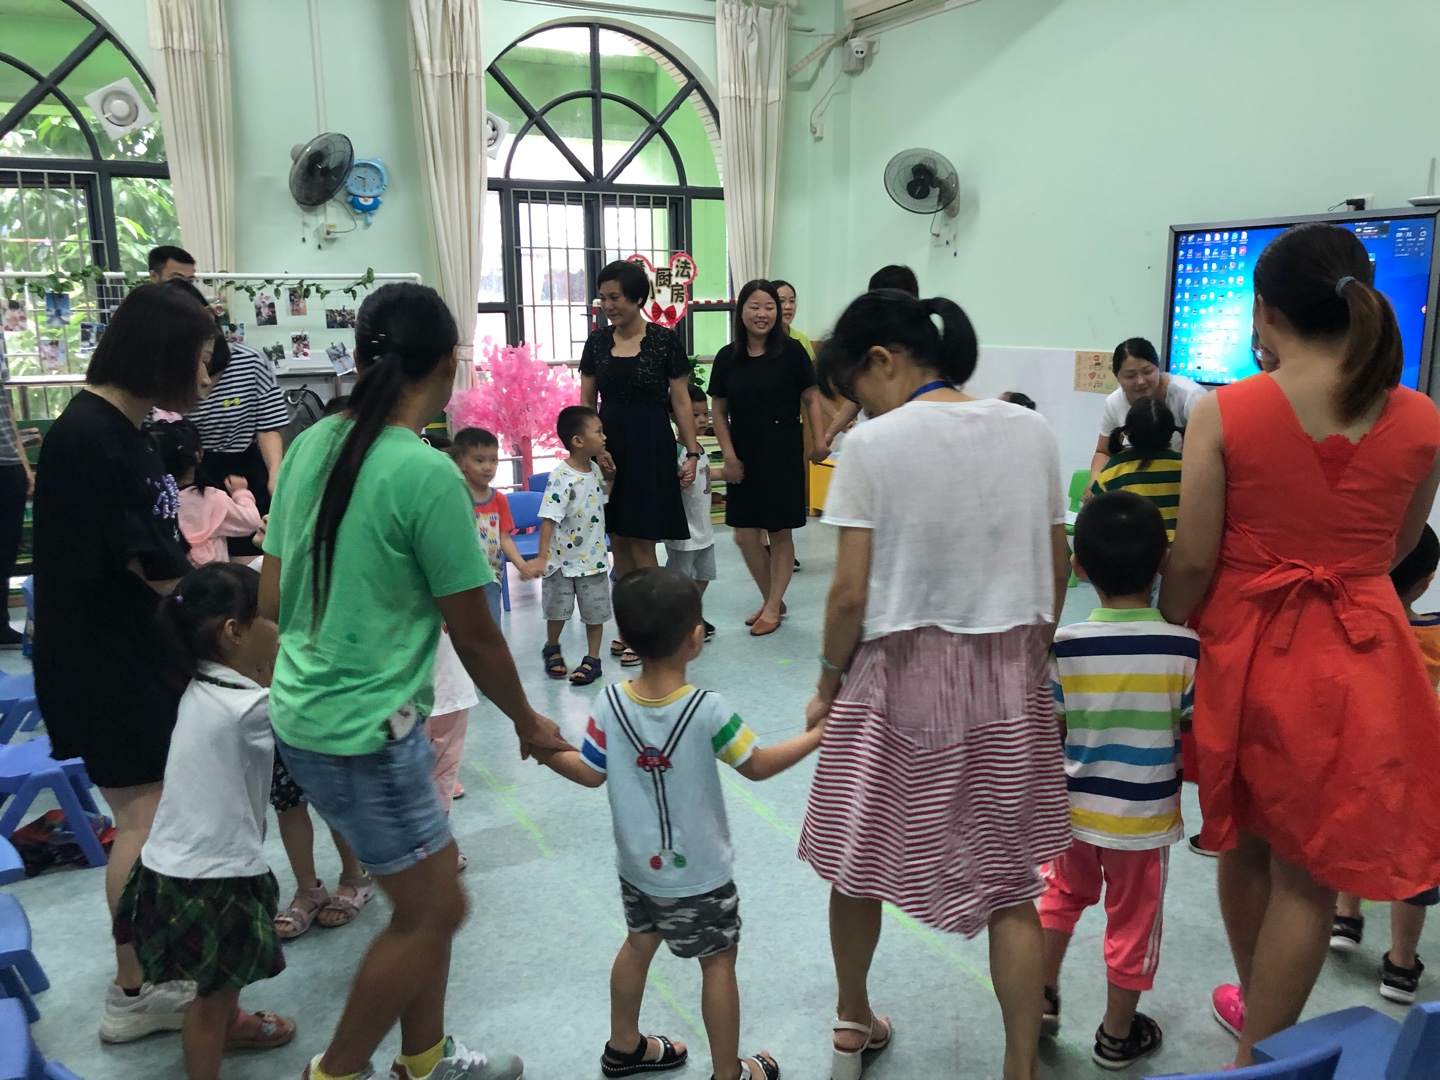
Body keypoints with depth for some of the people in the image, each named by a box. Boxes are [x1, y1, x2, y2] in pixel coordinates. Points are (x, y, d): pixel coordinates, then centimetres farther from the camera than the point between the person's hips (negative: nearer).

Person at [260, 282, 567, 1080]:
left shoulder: (311, 445, 2)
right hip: (363, 731, -8)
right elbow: (475, 635, -12)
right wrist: (529, 723, 4)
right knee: (432, 912, 8)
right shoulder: (427, 474, -20)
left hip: (304, 712, 9)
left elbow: (271, 598, 10)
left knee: (429, 884, 21)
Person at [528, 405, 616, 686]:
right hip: (562, 559, -5)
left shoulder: (595, 469, -2)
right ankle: (552, 650, 36)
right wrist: (542, 557, -27)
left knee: (595, 611, 9)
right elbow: (548, 519, -24)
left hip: (593, 557, 5)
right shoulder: (561, 478, -23)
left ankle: (593, 660, 22)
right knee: (558, 610, 12)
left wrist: (611, 476, 2)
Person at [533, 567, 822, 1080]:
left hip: (636, 864, 5)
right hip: (698, 874, -5)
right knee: (719, 963, 13)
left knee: (638, 944, 25)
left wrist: (544, 750, 9)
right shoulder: (707, 710, -27)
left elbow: (589, 773, -6)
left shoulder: (611, 704, -16)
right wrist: (818, 735, -4)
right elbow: (757, 766, -15)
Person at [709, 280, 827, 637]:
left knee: (780, 532, 4)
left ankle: (773, 608, 17)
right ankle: (771, 600, 25)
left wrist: (820, 440, -12)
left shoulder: (791, 351, -7)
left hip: (783, 453, -3)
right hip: (743, 456, 3)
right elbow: (719, 410, 5)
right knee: (745, 534, 5)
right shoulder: (727, 357, 1)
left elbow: (811, 399, -3)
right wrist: (729, 455, -2)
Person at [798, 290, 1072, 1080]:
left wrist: (829, 683, 3)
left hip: (900, 675, -3)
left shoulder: (873, 444, -11)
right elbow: (1057, 573, 6)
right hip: (1009, 679, 4)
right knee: (1009, 881, 13)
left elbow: (850, 593, -12)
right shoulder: (1032, 430, 2)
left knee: (856, 859, 18)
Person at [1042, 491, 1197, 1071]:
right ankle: (1118, 1035, 32)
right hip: (1145, 817, -1)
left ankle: (1043, 995, 31)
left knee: (1064, 893, 27)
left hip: (1074, 809, 1)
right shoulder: (1184, 647, -17)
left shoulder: (1064, 646, -16)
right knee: (1132, 921, 16)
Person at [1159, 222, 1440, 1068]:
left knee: (1248, 843, 22)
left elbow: (1193, 561, -12)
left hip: (1246, 646, 0)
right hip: (1358, 660, 0)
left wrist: (1168, 636, 6)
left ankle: (1256, 1008, 45)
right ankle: (1257, 1053, 21)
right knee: (1309, 869, 10)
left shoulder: (1224, 413, -13)